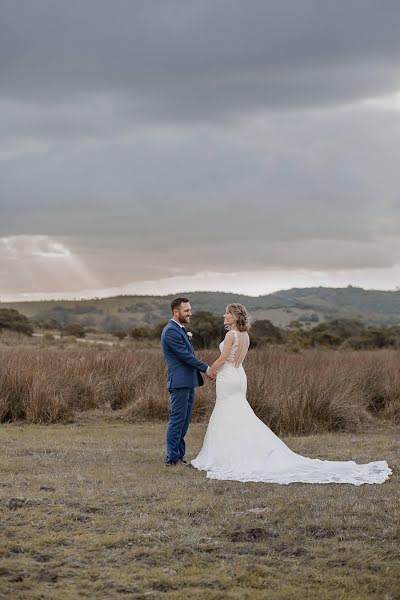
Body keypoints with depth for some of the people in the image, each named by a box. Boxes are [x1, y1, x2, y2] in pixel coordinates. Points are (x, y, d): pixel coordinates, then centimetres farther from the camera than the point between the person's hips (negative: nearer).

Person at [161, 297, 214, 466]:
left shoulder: (180, 330, 18)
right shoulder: (171, 331, -15)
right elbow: (185, 355, -18)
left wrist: (200, 371, 14)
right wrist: (206, 369, -14)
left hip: (188, 382, 10)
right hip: (179, 383, -10)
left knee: (184, 421, 12)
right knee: (177, 420, -6)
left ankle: (180, 455, 18)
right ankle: (172, 458, -2)